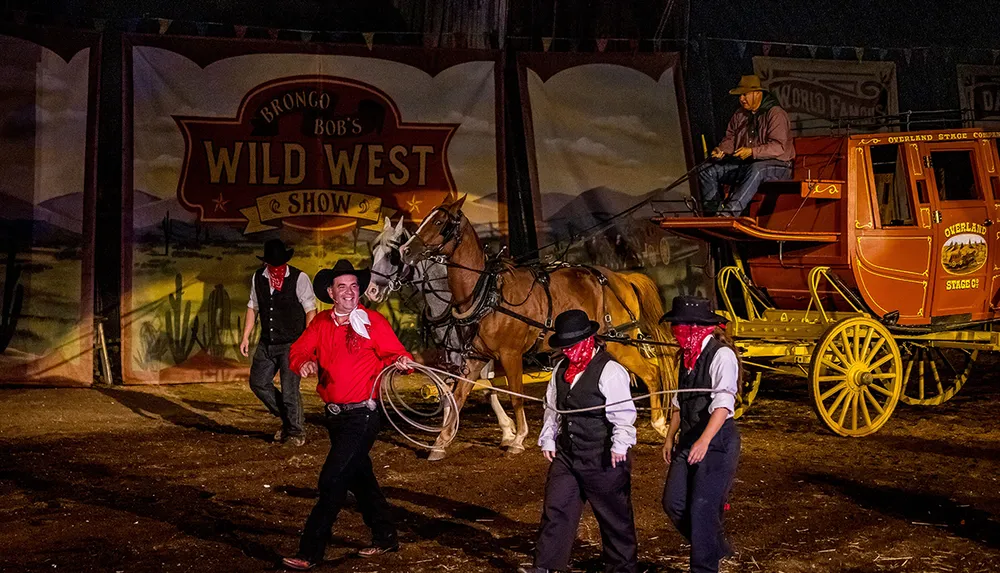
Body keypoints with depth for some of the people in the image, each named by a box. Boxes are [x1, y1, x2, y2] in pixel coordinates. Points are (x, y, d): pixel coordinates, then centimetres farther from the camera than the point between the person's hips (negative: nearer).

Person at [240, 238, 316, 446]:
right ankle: (286, 419, 26)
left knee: (290, 389, -7)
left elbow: (310, 310, -10)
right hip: (267, 343, 6)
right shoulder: (258, 278, 4)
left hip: (292, 344, -6)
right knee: (258, 382, 7)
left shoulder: (299, 278, -11)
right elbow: (253, 307, 14)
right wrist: (246, 336, 11)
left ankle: (296, 431, 13)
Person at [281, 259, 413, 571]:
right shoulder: (321, 324, 6)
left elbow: (394, 354, -5)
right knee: (359, 476, 18)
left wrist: (401, 361, -28)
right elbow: (297, 352, 1)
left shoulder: (373, 321, -7)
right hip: (335, 416, 6)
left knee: (332, 481, -9)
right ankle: (385, 537, 34)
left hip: (361, 416, -6)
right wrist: (305, 363, -21)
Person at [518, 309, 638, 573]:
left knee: (614, 514, 7)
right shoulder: (561, 369, 8)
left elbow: (622, 413, -18)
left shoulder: (610, 371, -15)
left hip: (603, 460, -6)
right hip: (566, 455, 6)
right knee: (555, 508, 5)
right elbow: (552, 408, 16)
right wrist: (548, 439, 12)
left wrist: (619, 445, -23)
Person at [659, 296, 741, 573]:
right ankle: (713, 547, 29)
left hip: (717, 439, -8)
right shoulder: (688, 354, 8)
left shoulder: (721, 355, -18)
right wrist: (670, 437, 14)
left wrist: (704, 441, -38)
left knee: (702, 508, -5)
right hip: (688, 438, 8)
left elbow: (723, 404, -28)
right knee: (674, 503, 7)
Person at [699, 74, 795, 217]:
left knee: (755, 169, -43)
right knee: (706, 171, -8)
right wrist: (722, 150, -8)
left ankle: (729, 212, -52)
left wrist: (752, 151, -33)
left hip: (776, 164, -7)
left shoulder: (776, 114, -11)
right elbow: (730, 137, 15)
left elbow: (778, 147, -21)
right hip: (745, 163, 7)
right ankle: (713, 212, -13)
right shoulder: (740, 114, 12)